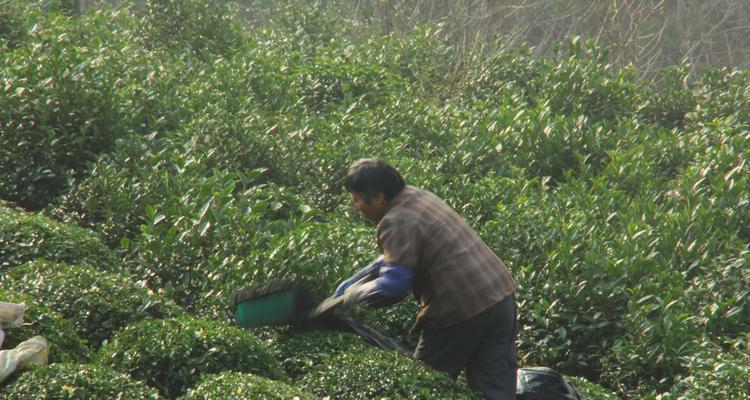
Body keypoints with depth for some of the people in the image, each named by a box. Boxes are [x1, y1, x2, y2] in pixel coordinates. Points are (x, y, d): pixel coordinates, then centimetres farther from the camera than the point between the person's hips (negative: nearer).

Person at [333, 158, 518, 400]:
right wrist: (343, 289, 21)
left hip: (463, 309, -9)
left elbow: (393, 285, -21)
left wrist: (354, 294, -4)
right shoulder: (416, 197, 16)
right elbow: (391, 260, 23)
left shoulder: (397, 223, -14)